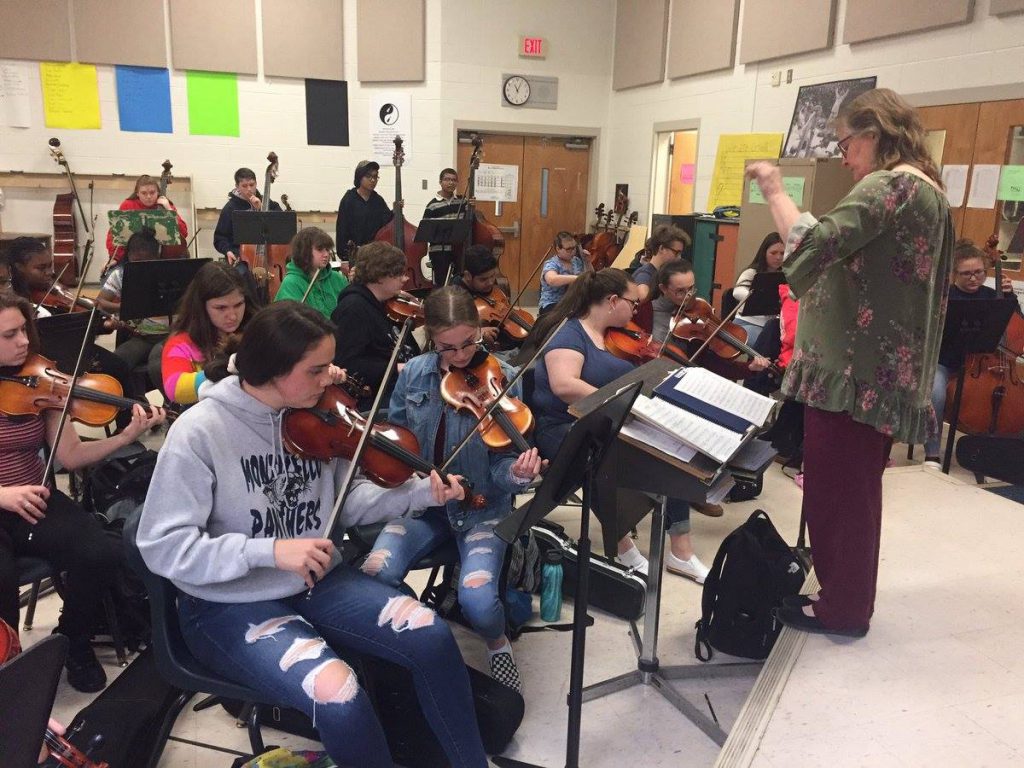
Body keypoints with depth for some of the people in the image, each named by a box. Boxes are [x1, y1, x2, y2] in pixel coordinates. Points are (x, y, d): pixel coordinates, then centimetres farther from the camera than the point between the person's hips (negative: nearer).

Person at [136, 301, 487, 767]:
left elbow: (344, 499, 6)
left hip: (318, 582, 5)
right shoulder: (200, 431, -20)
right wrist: (270, 551, -31)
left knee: (431, 637, -12)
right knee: (339, 696, -29)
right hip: (230, 605, -5)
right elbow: (162, 547, -19)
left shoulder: (316, 415, -5)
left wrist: (421, 493, -10)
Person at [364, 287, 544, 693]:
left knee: (477, 598, -27)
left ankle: (498, 644, 11)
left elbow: (502, 461, -12)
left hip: (482, 506, -2)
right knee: (375, 575, -25)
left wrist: (517, 473, -34)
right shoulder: (413, 374, -1)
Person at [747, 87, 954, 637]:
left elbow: (812, 245, -27)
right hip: (884, 370, 10)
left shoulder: (888, 186, -15)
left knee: (834, 488, 1)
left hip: (851, 367, -10)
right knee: (856, 486, 18)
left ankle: (841, 608, 14)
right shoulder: (930, 191, 16)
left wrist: (774, 191, -17)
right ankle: (849, 597, 30)